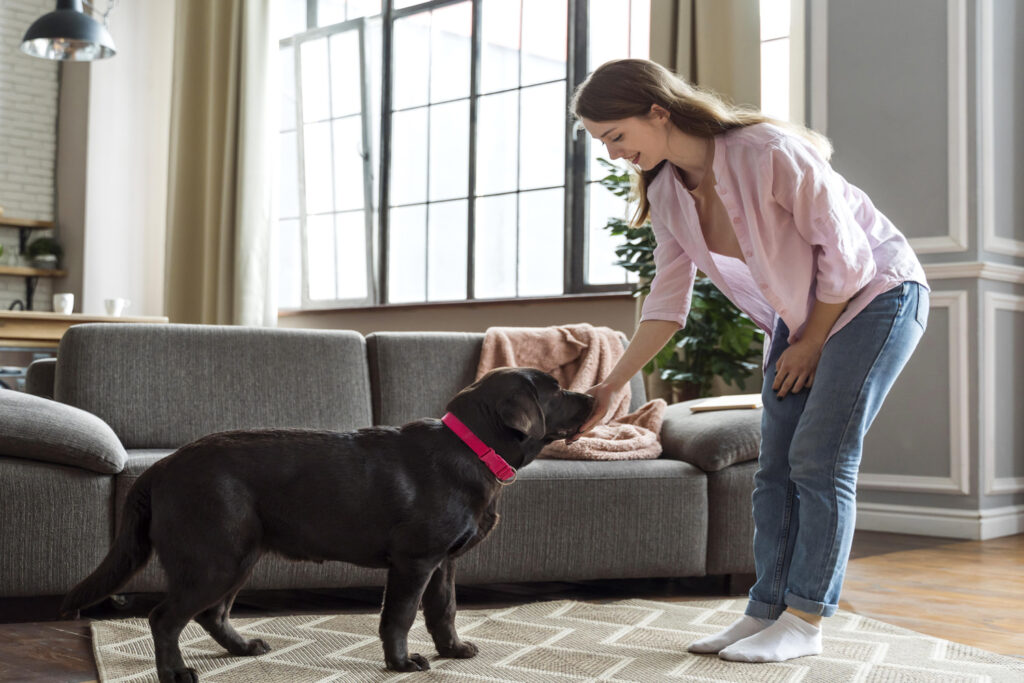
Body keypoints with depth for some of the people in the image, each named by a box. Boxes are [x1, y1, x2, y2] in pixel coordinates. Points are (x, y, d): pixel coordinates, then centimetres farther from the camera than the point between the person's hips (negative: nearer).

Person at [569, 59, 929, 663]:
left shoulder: (770, 153, -29)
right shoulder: (667, 191, -6)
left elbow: (845, 254, -21)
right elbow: (669, 302, -1)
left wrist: (810, 345, -12)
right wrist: (611, 386, -5)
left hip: (877, 292, -7)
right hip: (800, 313, 7)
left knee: (820, 457, -11)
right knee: (776, 466, 1)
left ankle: (804, 623, -3)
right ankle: (766, 612, 7)